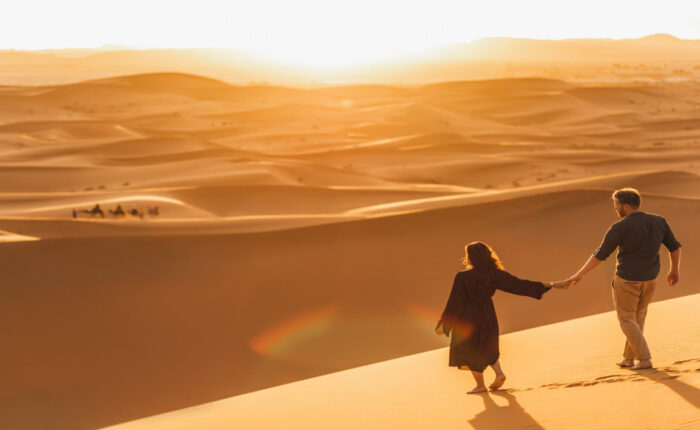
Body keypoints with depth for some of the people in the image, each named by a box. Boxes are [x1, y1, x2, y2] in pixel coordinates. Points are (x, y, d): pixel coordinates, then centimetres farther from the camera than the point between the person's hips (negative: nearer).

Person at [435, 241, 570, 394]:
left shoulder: (462, 277, -21)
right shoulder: (495, 274, -9)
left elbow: (454, 303, -16)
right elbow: (521, 285, -10)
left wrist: (443, 324, -5)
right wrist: (552, 284, -5)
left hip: (468, 317, -5)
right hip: (488, 315, 5)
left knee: (468, 350, 16)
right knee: (486, 347, 28)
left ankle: (480, 385, 21)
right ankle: (499, 373, 12)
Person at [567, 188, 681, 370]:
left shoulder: (620, 228, -18)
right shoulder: (658, 222, -4)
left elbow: (599, 255, -14)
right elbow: (674, 247, 4)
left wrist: (579, 274, -5)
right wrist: (674, 270, 20)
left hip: (626, 281, -5)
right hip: (649, 280, 5)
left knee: (627, 320, 11)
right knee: (638, 318, 21)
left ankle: (644, 360, 6)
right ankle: (628, 358, 27)